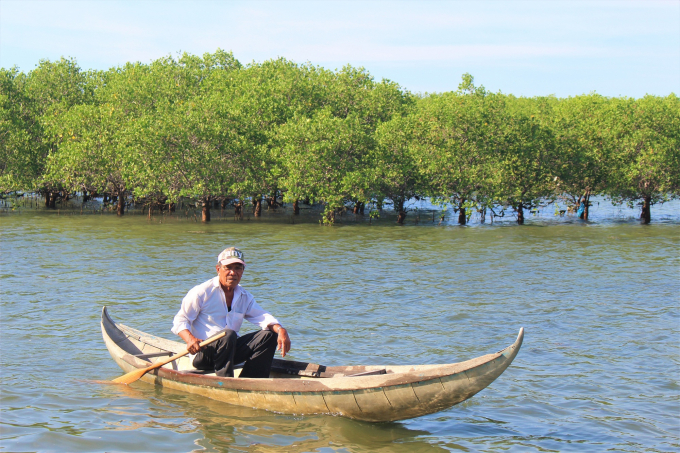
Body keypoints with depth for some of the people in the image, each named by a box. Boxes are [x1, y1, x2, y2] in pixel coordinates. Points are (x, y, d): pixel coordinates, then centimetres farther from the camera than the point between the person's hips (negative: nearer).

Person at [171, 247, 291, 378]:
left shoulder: (245, 297, 14)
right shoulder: (201, 292, -5)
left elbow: (262, 317, 2)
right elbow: (180, 320, -6)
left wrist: (281, 330, -20)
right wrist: (190, 339, -28)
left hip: (230, 350, 7)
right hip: (201, 353, -7)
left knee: (269, 335, -9)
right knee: (228, 334, -35)